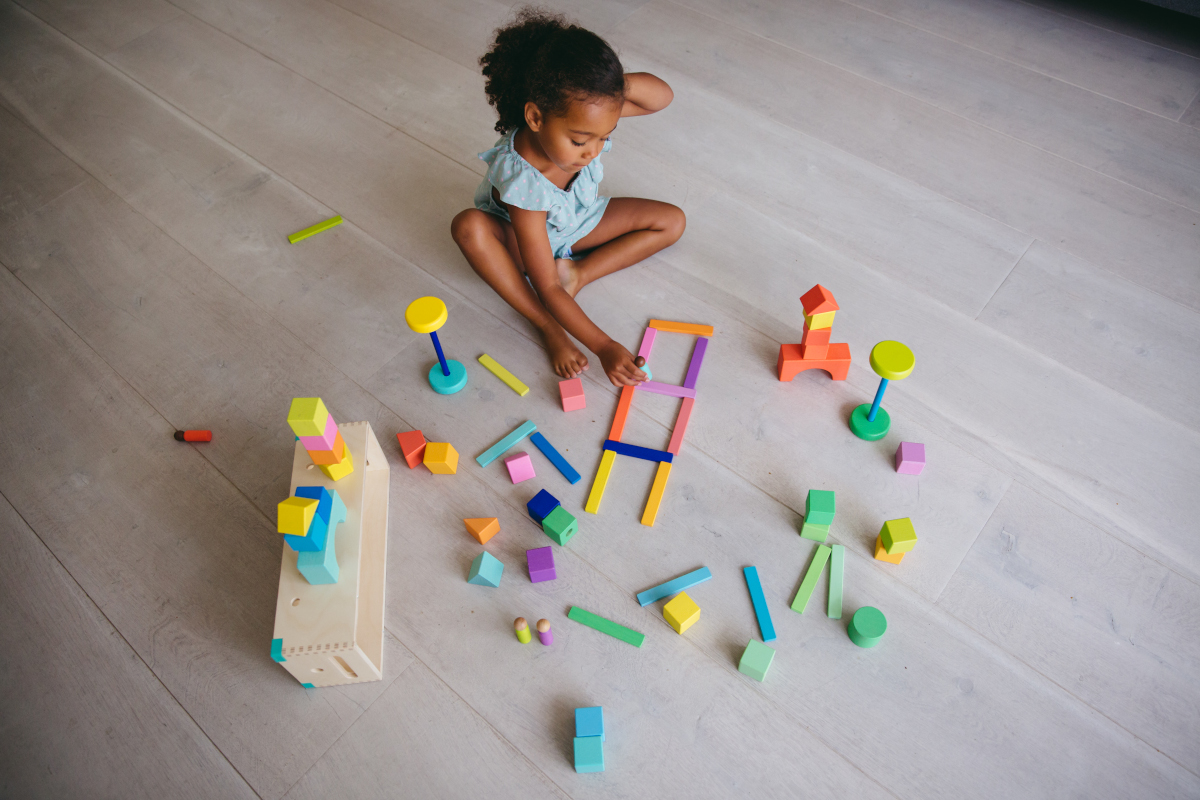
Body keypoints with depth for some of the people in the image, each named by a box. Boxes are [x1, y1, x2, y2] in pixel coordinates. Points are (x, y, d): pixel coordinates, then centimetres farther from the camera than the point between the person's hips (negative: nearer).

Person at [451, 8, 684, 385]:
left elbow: (663, 97, -18)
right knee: (469, 226, -39)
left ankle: (581, 271, -14)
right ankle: (548, 327, -28)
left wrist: (619, 82, -40)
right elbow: (547, 288, -38)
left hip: (578, 221, 5)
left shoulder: (581, 116, -28)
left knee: (672, 221, -7)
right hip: (522, 237, -5)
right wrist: (604, 347, -44)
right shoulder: (521, 180, -41)